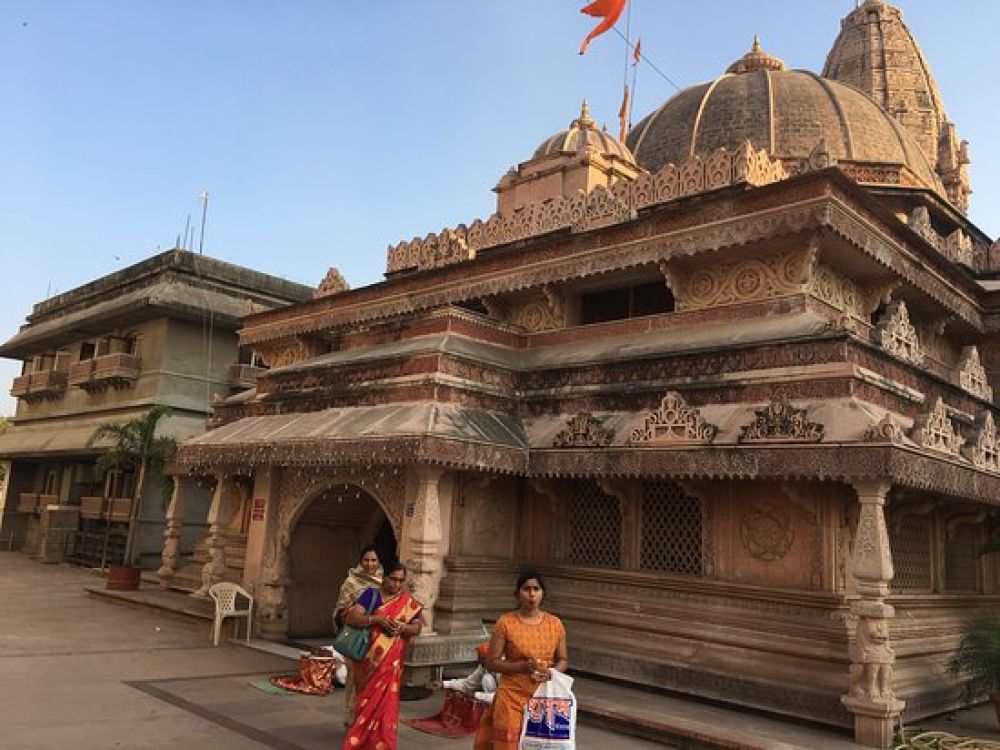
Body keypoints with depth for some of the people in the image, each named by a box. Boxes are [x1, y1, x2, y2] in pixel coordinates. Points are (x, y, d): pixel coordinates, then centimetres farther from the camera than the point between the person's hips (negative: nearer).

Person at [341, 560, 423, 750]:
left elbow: (417, 626, 2)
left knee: (385, 701, -1)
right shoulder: (371, 594, -3)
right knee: (368, 701, 6)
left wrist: (400, 628, -18)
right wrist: (378, 619, -24)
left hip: (391, 661, 1)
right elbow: (351, 618, -12)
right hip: (369, 658, -1)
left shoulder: (407, 601, 4)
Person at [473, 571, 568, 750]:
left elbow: (563, 660, 11)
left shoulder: (555, 624, 2)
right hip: (513, 699, -3)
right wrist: (524, 666, -18)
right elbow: (491, 663, -7)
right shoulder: (505, 623, -7)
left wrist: (551, 672, -10)